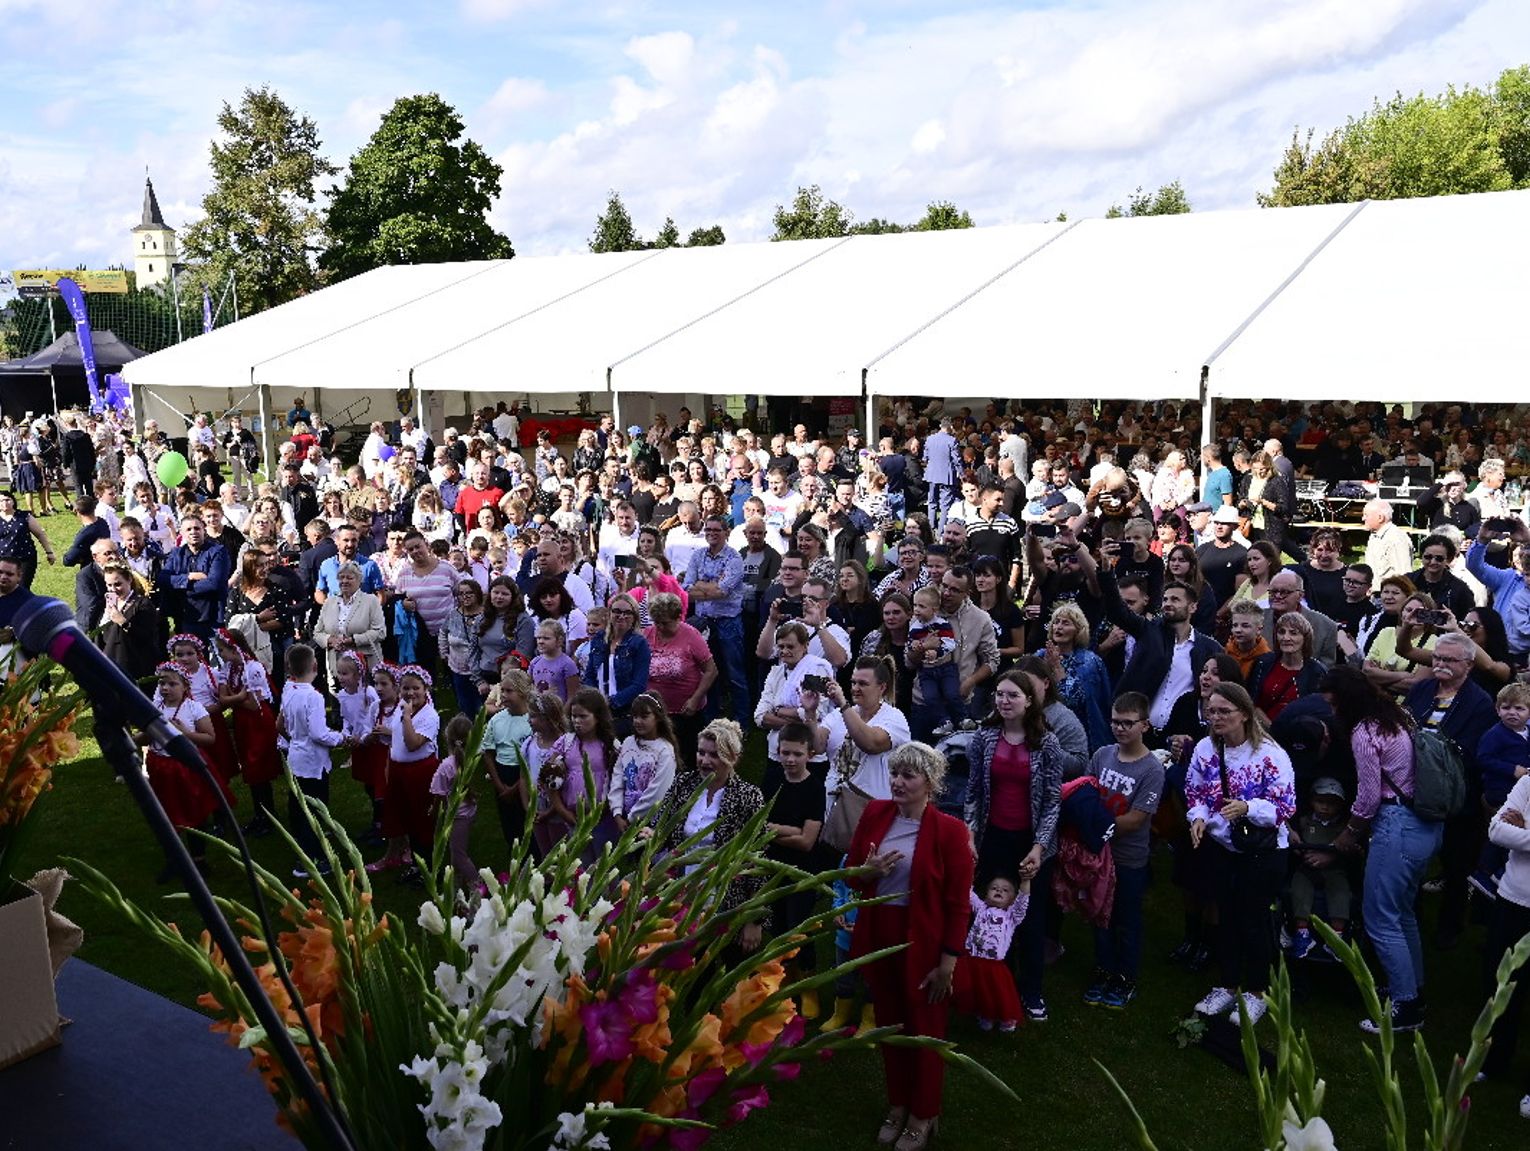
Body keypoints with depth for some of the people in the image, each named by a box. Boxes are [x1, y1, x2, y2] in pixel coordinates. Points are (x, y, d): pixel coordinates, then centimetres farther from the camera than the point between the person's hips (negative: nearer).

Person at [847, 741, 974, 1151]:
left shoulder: (949, 830, -16)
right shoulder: (875, 814, -3)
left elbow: (958, 903, -12)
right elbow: (850, 876, 5)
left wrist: (949, 959, -13)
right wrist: (868, 871, -17)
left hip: (924, 944, -4)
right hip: (878, 937, 4)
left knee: (924, 1031, 13)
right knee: (889, 1024, 19)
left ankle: (923, 1115, 33)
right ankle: (897, 1105, 39)